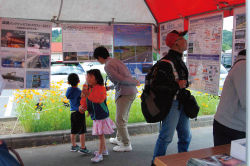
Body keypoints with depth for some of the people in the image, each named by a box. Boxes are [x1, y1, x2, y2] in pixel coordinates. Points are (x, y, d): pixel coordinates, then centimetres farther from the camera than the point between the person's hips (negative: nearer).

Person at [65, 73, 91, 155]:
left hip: (72, 112, 7)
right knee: (82, 131, 0)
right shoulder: (79, 92, -16)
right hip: (79, 112, -7)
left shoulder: (69, 90, 4)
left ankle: (74, 146, 29)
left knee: (73, 131, 16)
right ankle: (82, 148, 4)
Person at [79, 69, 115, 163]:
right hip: (95, 116, 8)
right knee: (100, 135, 20)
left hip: (102, 116, -8)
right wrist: (82, 107, -14)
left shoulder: (101, 88, -16)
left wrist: (88, 94, -38)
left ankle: (100, 154, 9)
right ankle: (104, 150, 36)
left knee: (101, 135, -1)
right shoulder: (89, 89, 10)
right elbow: (84, 101, 7)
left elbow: (100, 98, -34)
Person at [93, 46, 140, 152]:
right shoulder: (115, 61, 16)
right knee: (123, 119, 20)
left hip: (124, 94, -9)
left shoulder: (108, 66, -12)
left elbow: (121, 79, -17)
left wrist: (135, 82, -5)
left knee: (120, 120, 1)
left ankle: (126, 144, 12)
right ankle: (119, 139, 35)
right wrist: (110, 87, 23)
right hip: (131, 92, 10)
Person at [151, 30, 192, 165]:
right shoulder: (166, 62, -18)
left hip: (181, 104, 9)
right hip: (171, 104, -9)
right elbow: (155, 85, -24)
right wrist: (177, 85, -21)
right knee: (166, 137, 1)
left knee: (186, 136, 17)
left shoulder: (179, 60, 15)